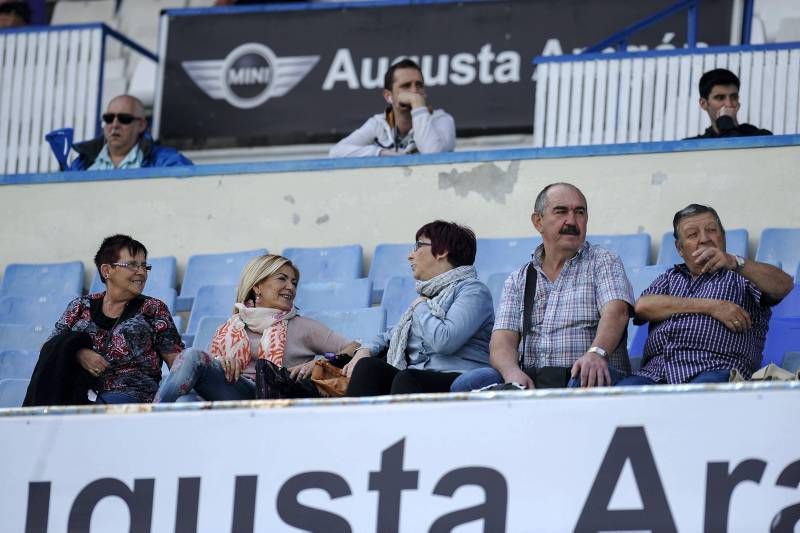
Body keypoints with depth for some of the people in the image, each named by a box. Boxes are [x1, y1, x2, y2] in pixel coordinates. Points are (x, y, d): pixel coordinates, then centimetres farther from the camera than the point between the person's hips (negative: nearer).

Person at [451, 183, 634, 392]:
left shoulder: (603, 263, 12)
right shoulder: (518, 281, 20)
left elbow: (616, 311, -8)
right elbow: (502, 341, 7)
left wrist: (596, 353, -32)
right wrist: (513, 373, -19)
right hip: (531, 381, 3)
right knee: (467, 384, -26)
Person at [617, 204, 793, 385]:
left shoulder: (741, 275, 21)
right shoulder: (670, 277, 31)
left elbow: (783, 285, -1)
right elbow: (642, 307, 9)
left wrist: (734, 262, -17)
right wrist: (710, 307, 0)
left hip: (715, 370, -3)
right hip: (655, 373, 3)